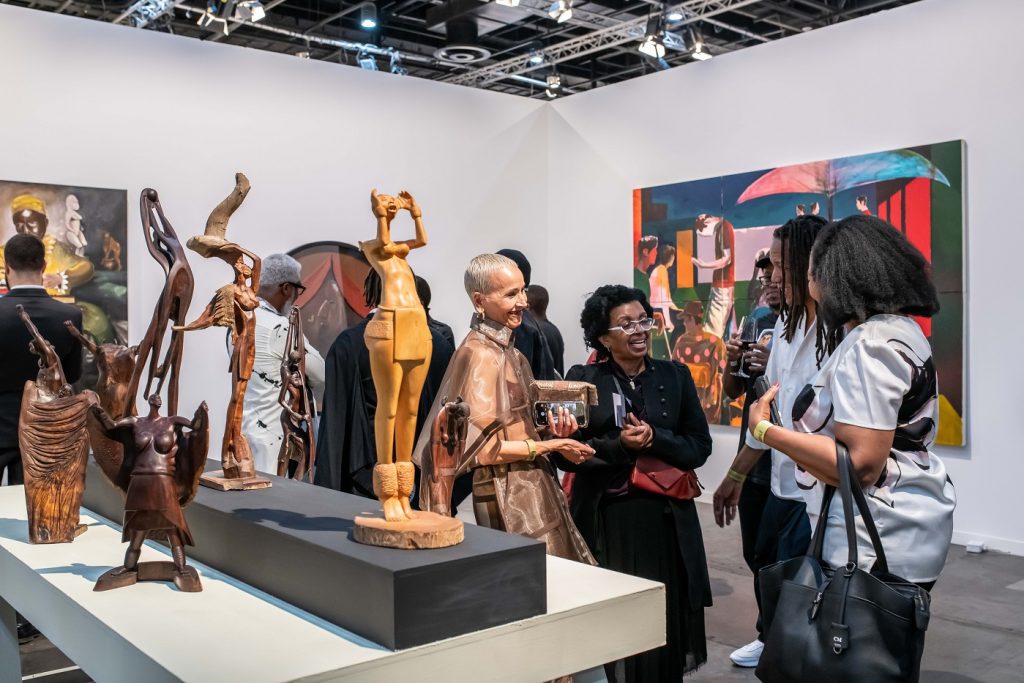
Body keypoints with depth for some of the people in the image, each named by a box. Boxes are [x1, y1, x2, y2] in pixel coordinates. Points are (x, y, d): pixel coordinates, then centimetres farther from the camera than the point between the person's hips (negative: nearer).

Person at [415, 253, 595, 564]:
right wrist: (546, 445, -13)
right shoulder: (479, 354, -16)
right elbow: (479, 447, -19)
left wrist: (550, 431, -1)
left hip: (530, 488, 8)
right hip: (507, 496, -8)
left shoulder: (508, 352, 9)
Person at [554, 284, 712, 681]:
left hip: (665, 520, 2)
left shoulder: (675, 376, 7)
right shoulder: (582, 379, 0)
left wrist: (654, 439, -14)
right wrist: (619, 445, -17)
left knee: (663, 627, 4)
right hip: (605, 520, -1)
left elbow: (699, 447, 3)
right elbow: (565, 453, -4)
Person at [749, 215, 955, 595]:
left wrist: (765, 430, -20)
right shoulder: (900, 328, 11)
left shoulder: (868, 346, -22)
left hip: (881, 545, -11)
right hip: (902, 529, 11)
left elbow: (860, 464, -28)